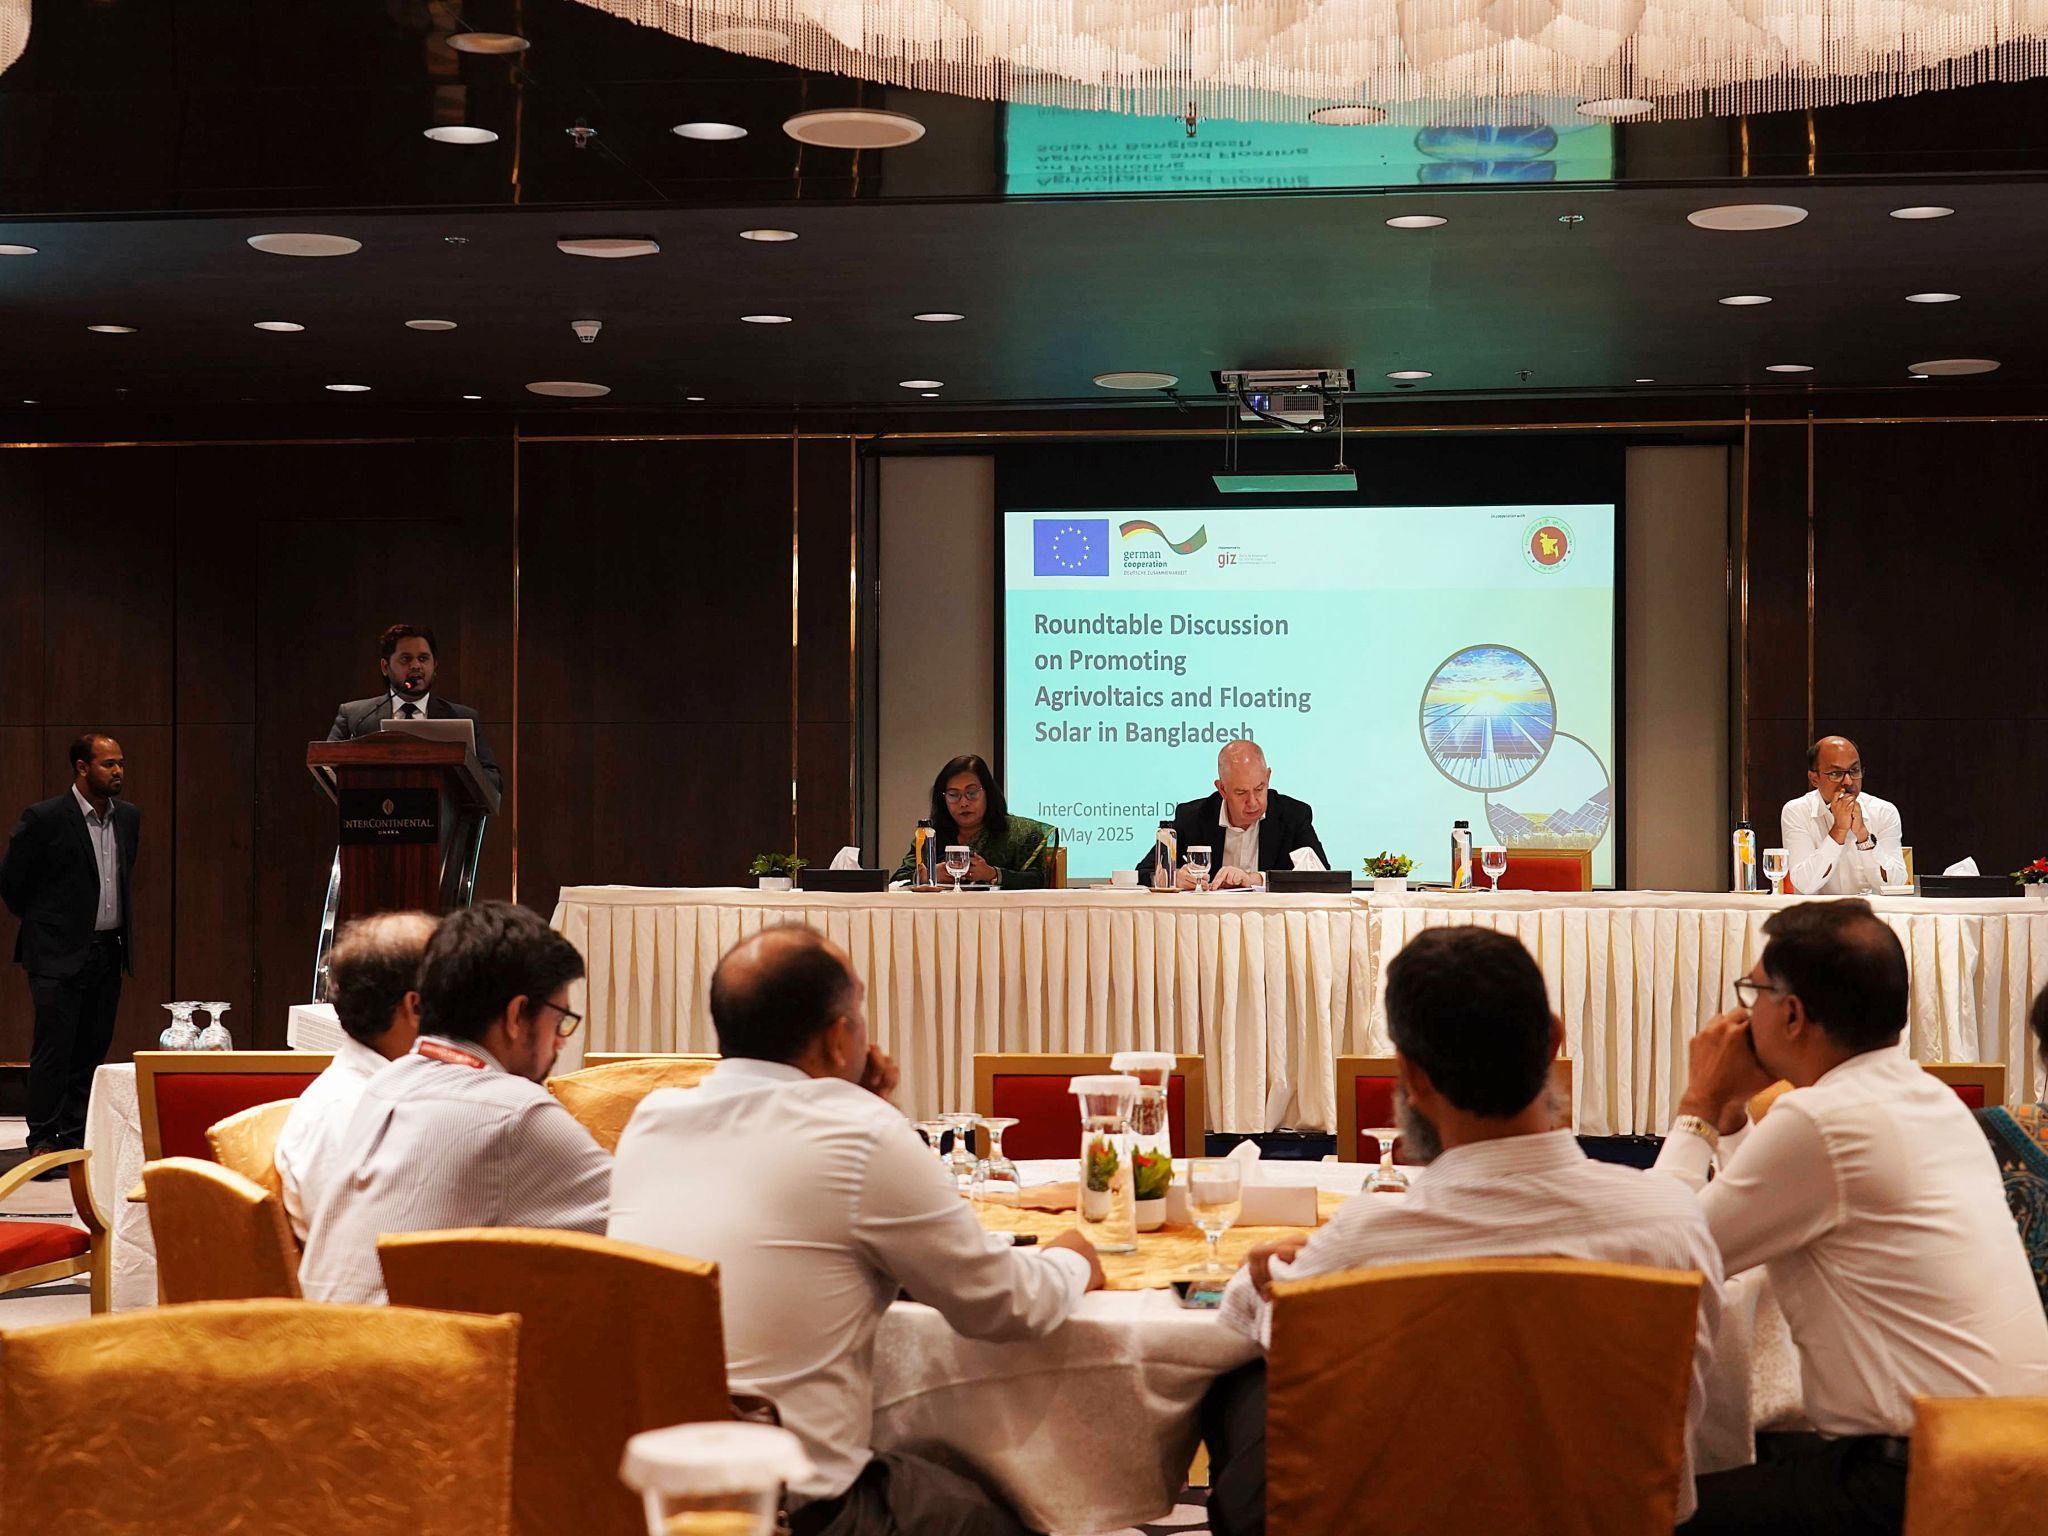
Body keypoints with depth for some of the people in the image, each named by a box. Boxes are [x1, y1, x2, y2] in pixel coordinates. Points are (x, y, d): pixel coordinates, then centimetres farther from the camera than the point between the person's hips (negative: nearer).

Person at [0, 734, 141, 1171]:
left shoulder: (128, 818, 8)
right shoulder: (44, 818, -11)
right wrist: (42, 923, 5)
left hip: (108, 952, 6)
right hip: (59, 954, -6)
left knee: (93, 1049, 8)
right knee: (53, 1049, -5)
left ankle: (76, 1137, 16)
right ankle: (43, 1142, 0)